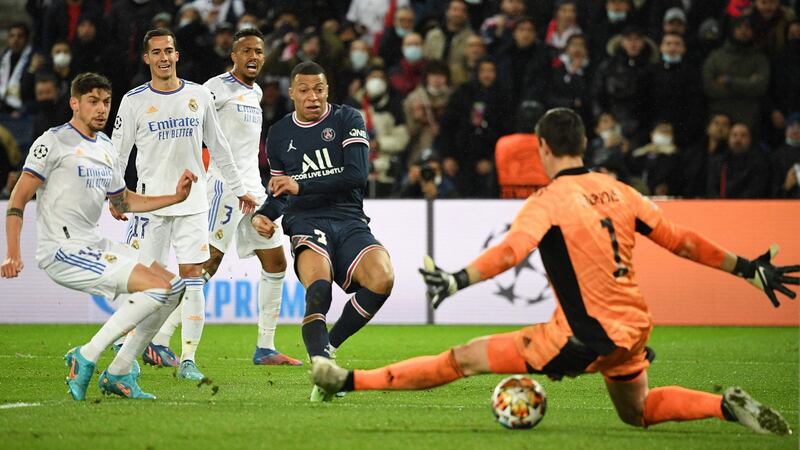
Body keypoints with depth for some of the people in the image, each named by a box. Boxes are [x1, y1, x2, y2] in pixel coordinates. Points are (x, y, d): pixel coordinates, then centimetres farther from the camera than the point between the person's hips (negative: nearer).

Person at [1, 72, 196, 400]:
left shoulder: (105, 147, 18)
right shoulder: (54, 141, -7)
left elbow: (124, 201, 30)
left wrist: (175, 197, 18)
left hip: (94, 246, 9)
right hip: (62, 251, -9)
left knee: (173, 286, 7)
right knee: (159, 288, -19)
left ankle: (119, 373, 8)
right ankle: (86, 357, -14)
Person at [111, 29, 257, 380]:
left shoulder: (199, 95, 6)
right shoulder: (134, 101, -1)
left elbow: (218, 147, 14)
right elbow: (117, 152, 2)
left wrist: (239, 189, 16)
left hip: (192, 201, 2)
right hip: (150, 202, -1)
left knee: (192, 277, -6)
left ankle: (188, 360, -6)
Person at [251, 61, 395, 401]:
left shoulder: (347, 120, 6)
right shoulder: (279, 136, 18)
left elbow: (357, 175, -8)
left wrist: (302, 185, -13)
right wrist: (263, 215, 5)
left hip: (350, 222, 0)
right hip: (306, 223, 0)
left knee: (382, 278, -30)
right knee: (318, 290, -33)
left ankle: (327, 346, -10)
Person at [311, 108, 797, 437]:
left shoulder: (549, 201, -11)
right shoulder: (617, 191, 7)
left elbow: (510, 251, -29)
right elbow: (679, 239, 9)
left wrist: (457, 280, -40)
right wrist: (749, 269, 16)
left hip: (584, 337, -6)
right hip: (633, 329, 6)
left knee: (466, 357, -4)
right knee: (637, 412, 31)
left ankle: (351, 380, -6)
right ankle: (727, 406, 10)